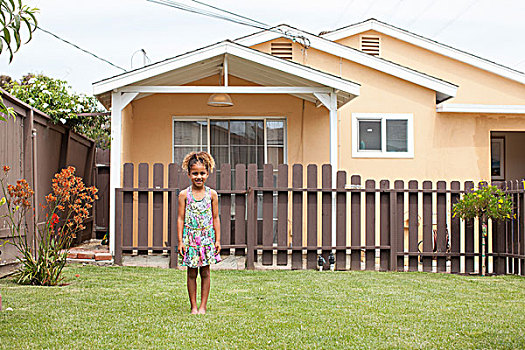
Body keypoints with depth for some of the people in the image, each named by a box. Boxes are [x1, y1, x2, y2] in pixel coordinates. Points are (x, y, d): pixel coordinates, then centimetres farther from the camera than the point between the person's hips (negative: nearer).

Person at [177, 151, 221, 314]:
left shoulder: (211, 194, 2)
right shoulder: (184, 195, -1)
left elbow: (215, 218, 5)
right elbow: (181, 218, 0)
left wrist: (217, 240, 1)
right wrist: (180, 241, -4)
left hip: (207, 237, 1)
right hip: (190, 237, 0)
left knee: (205, 272, 4)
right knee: (191, 273, 4)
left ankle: (203, 306, 12)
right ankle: (193, 306, 13)